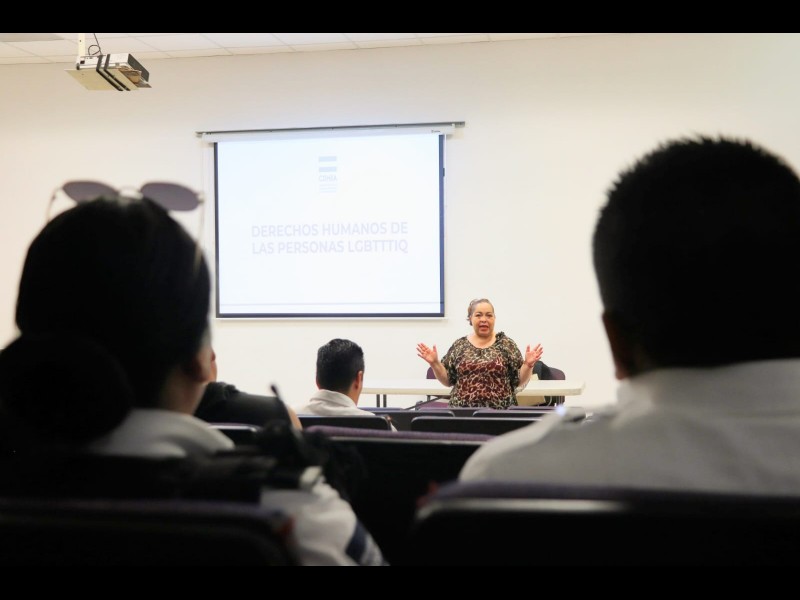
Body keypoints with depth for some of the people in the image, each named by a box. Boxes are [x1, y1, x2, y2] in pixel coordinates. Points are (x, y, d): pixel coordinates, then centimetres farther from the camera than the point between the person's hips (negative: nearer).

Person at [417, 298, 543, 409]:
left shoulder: (507, 344, 2)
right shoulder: (459, 345, 7)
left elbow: (519, 381, 1)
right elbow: (448, 380, 9)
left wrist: (528, 365, -16)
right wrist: (434, 363, -5)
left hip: (500, 412, -1)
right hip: (463, 412, 1)